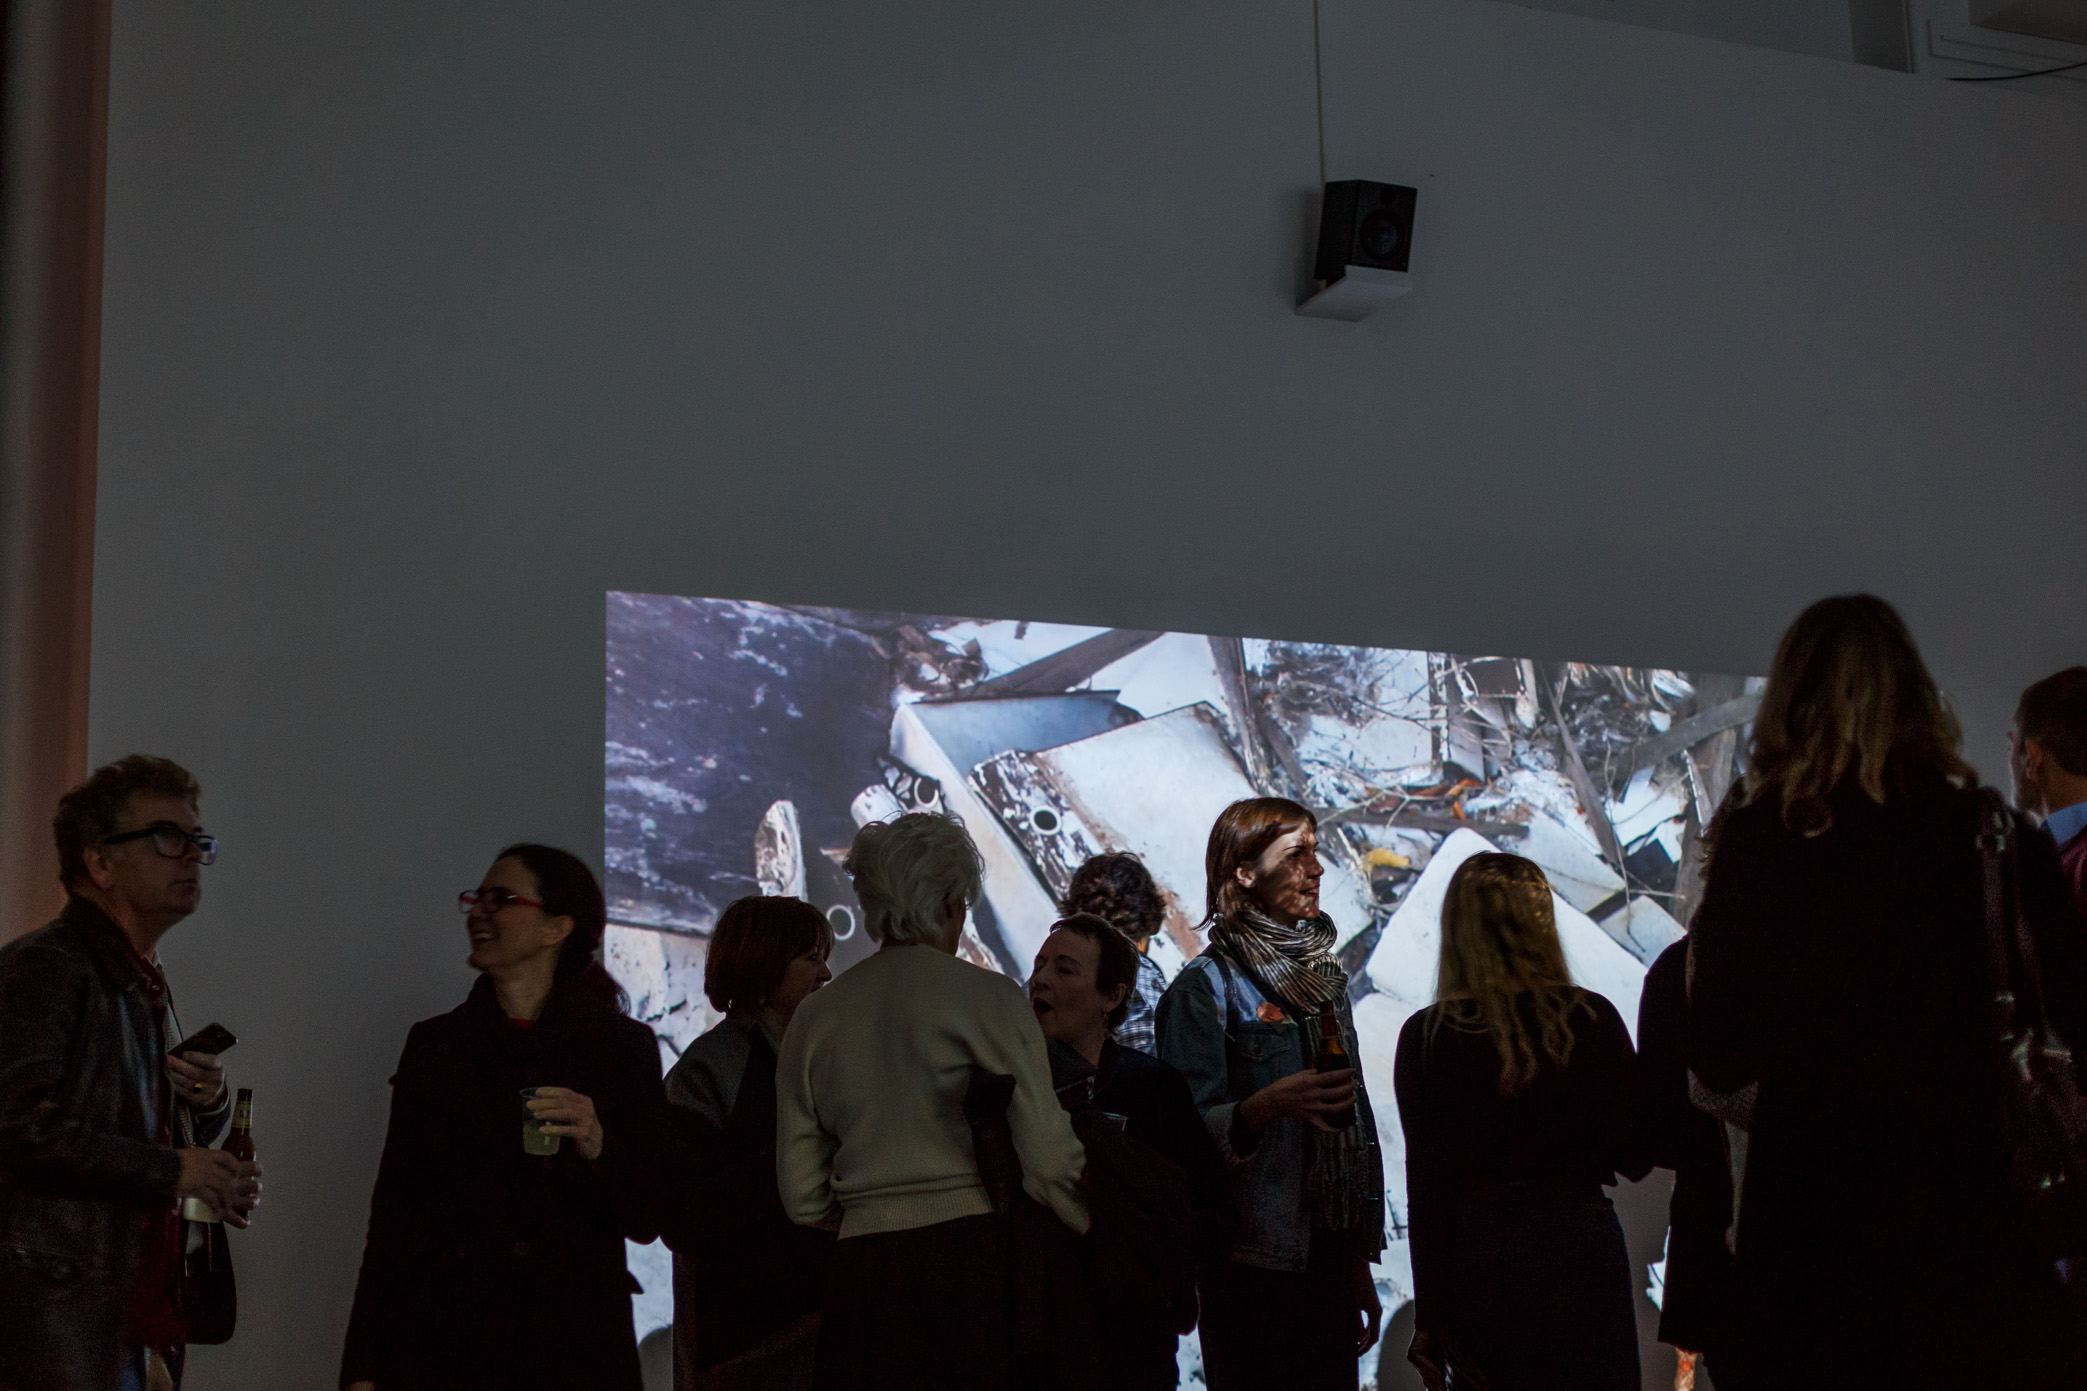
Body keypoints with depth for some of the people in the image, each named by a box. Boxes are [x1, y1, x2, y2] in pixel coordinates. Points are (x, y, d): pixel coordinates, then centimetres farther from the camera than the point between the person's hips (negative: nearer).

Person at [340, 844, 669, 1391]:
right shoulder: (432, 1044, 7)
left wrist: (597, 1148, -19)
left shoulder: (624, 1048, 2)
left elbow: (645, 1221, 0)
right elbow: (393, 1216, 7)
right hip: (441, 1344, 2)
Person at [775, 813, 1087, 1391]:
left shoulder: (814, 1017, 10)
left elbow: (803, 1200, 11)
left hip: (860, 1279, 4)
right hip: (975, 1266, -4)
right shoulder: (988, 997, -3)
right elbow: (1049, 1163, -7)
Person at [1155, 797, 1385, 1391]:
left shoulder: (1324, 979, 16)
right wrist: (1267, 1105, -31)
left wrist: (1361, 1267, 16)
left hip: (1331, 1259, 6)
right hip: (1255, 1268, -6)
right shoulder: (1206, 987, -6)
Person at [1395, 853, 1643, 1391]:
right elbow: (1634, 1159, 2)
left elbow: (1427, 1184, -6)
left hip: (1480, 1262, 0)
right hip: (1584, 1254, 1)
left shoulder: (1427, 1037, -7)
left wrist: (1430, 1317, -1)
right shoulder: (1593, 1019, -4)